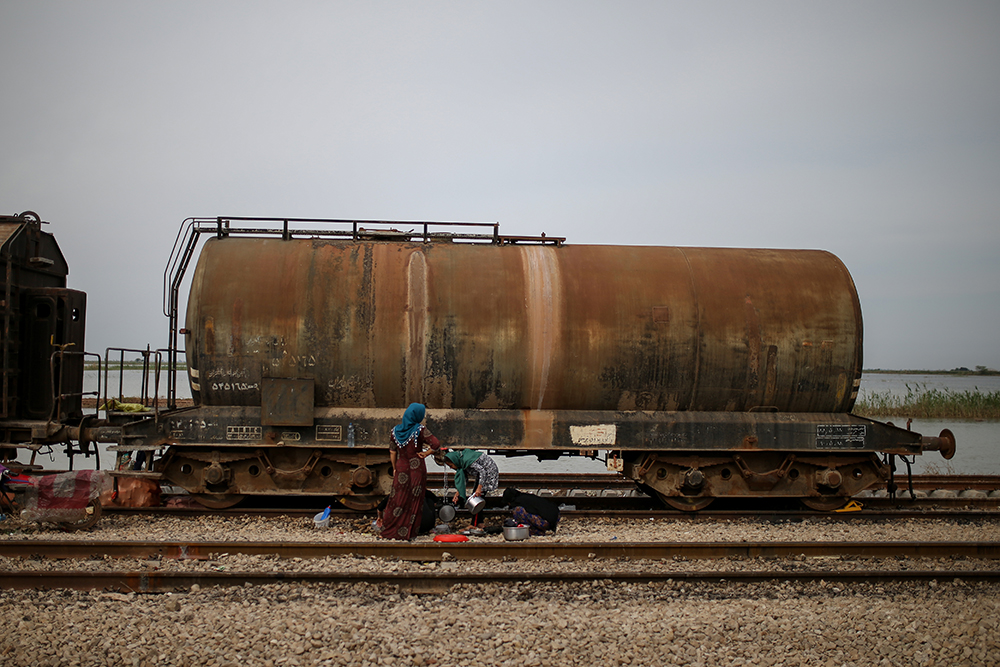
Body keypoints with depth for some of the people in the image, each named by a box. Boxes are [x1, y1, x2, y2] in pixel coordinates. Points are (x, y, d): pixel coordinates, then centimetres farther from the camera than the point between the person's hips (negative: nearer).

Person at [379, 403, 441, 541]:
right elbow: (436, 444, -22)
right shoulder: (420, 429, -13)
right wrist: (425, 454, -6)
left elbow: (392, 453, 5)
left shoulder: (396, 430, 0)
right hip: (417, 470, -3)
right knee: (414, 501, 7)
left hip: (401, 469, 4)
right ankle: (408, 532, 12)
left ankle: (387, 530, 16)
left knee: (398, 499, 12)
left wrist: (394, 468, 15)